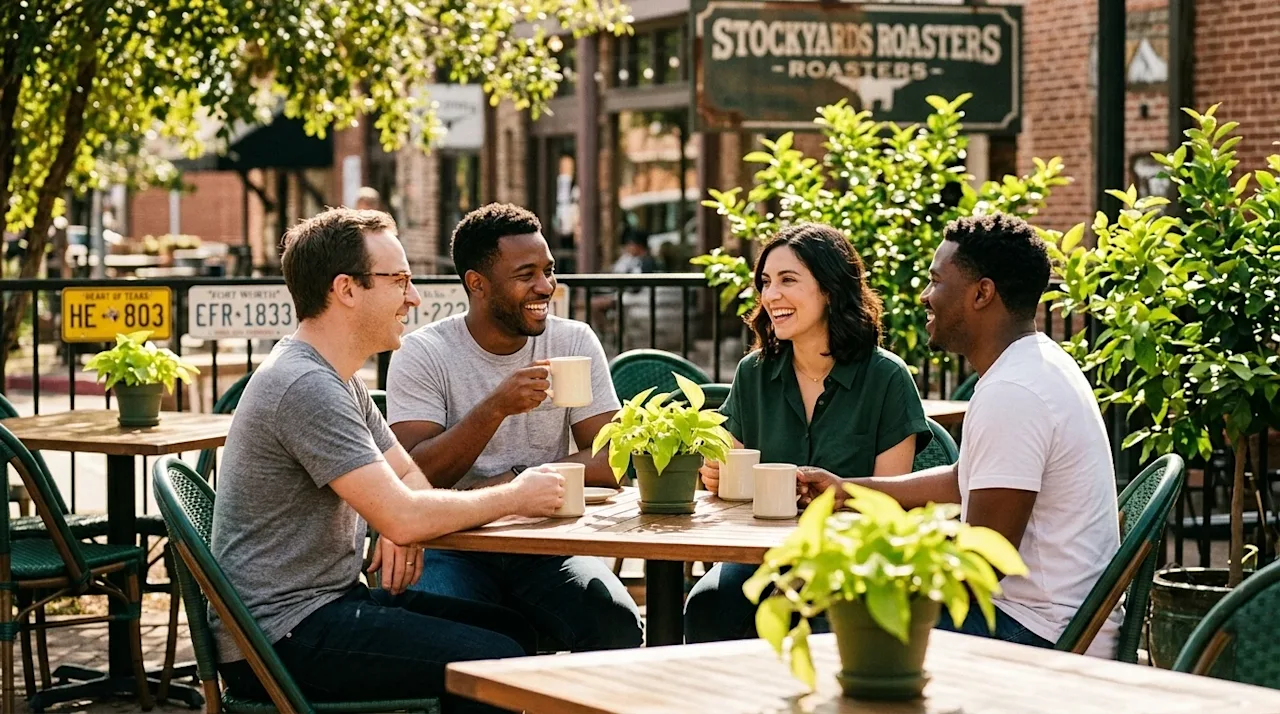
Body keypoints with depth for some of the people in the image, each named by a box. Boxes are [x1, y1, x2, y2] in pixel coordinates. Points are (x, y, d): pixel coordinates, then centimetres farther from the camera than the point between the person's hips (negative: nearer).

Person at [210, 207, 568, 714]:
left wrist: (405, 526, -5)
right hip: (281, 633, -10)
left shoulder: (340, 380, 15)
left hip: (331, 598, 10)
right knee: (496, 662, -18)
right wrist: (514, 497, -10)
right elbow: (401, 518, -24)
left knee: (511, 631, 9)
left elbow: (408, 476, 20)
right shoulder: (306, 386, -20)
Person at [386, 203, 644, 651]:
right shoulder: (423, 354, -3)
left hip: (547, 545, 2)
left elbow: (610, 462, -2)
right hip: (454, 546, -2)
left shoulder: (575, 343, 6)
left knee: (618, 625, -27)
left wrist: (513, 482, -17)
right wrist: (496, 407, -25)